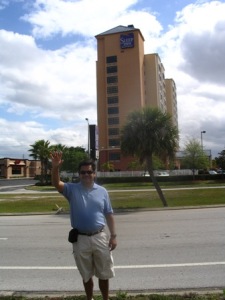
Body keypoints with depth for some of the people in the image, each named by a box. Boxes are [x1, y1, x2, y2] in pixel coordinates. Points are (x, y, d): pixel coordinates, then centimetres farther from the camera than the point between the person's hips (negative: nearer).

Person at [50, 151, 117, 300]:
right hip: (81, 239, 0)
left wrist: (113, 235, -1)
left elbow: (109, 215, 4)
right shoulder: (72, 189, -3)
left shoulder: (102, 191, 0)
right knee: (86, 274, 17)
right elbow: (56, 183, -22)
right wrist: (56, 167, -40)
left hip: (100, 237, 1)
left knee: (104, 274, 14)